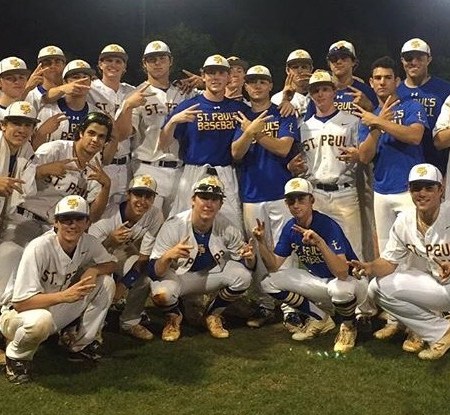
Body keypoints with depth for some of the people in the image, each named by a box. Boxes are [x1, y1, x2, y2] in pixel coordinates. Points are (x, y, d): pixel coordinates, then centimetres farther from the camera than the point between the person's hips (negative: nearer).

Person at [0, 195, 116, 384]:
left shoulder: (88, 242, -10)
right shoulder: (39, 248, -28)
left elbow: (111, 263, 8)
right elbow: (20, 303, -32)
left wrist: (94, 270, -16)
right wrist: (64, 295, -43)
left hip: (57, 313, 6)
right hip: (18, 315, -6)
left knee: (106, 283, -6)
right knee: (41, 320, -41)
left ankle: (81, 346, 5)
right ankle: (16, 356, -6)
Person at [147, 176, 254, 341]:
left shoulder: (226, 227, -17)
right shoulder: (173, 226, -25)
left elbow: (248, 265, -7)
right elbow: (153, 271, -28)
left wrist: (249, 257, -33)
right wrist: (168, 256, -50)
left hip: (213, 272, 3)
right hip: (178, 275, -3)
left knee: (243, 277, -24)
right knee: (161, 293, -35)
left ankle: (213, 315, 5)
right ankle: (174, 317, 5)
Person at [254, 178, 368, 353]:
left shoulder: (328, 226, -26)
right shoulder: (290, 228, -5)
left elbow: (342, 273, -37)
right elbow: (273, 266, -4)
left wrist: (320, 243, -49)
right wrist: (262, 241, -19)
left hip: (350, 279, -7)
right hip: (317, 280, 7)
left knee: (339, 288, -42)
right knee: (269, 283, -7)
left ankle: (348, 326, -4)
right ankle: (320, 318, 9)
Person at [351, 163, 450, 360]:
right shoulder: (404, 222, -3)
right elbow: (389, 262, -2)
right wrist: (370, 268, -24)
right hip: (434, 282, 6)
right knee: (376, 287, -8)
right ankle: (425, 329, 3)